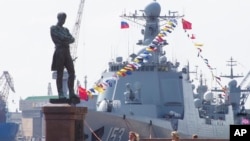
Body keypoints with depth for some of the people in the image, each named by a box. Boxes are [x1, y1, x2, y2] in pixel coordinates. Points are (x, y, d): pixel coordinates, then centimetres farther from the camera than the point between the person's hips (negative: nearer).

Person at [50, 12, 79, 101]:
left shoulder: (65, 30, 24)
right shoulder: (53, 28, 4)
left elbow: (72, 39, 10)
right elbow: (61, 37, -11)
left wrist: (65, 41, -9)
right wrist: (69, 39, -1)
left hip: (67, 51, 7)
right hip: (59, 51, -6)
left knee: (72, 72, -3)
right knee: (60, 74, -7)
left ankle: (71, 93, -3)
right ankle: (60, 94, -8)